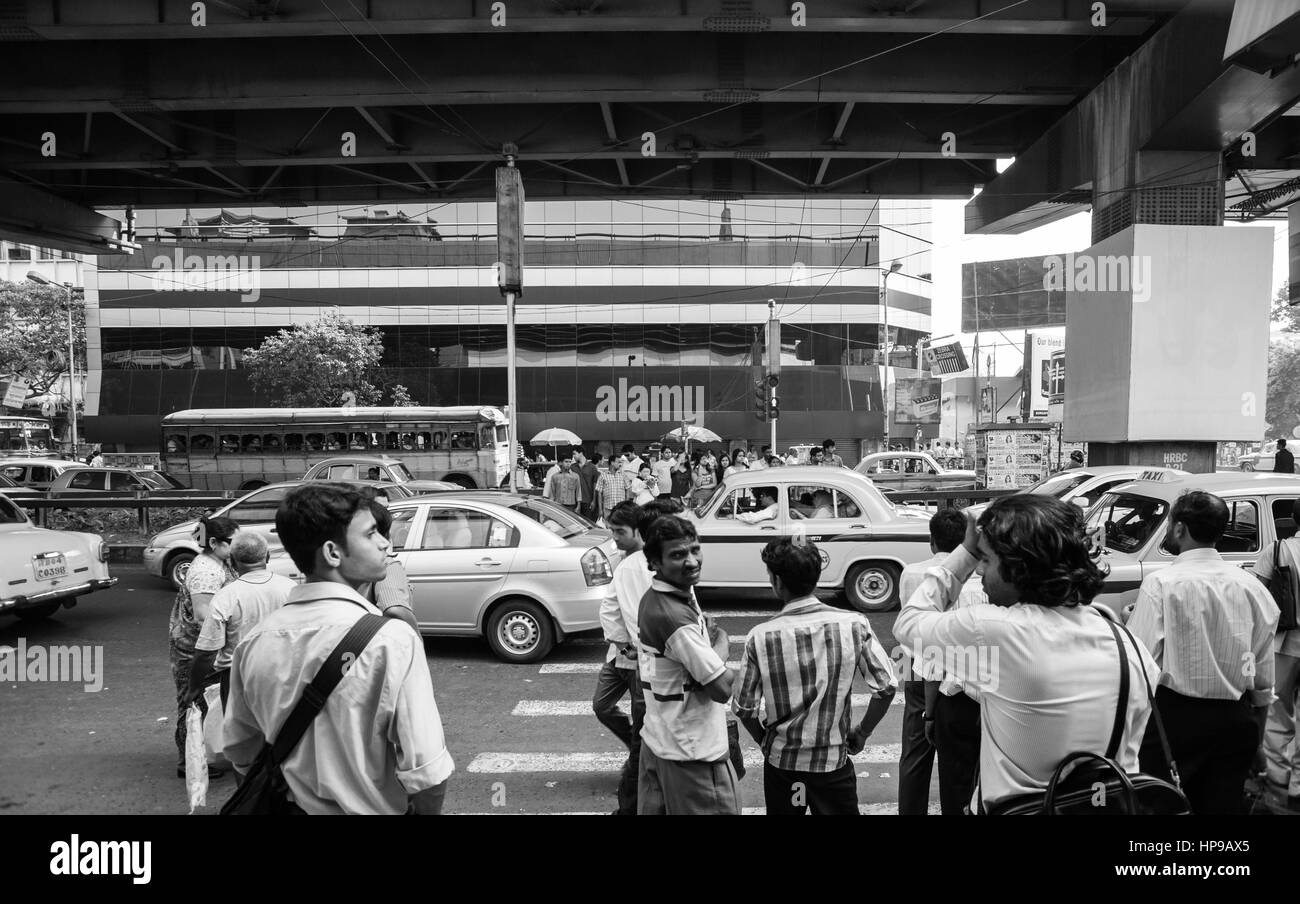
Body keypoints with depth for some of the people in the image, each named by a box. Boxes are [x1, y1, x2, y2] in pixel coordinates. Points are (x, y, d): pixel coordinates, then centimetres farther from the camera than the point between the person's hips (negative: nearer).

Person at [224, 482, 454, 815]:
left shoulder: (256, 641, -8)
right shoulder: (390, 640, -26)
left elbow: (240, 753, 4)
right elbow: (426, 773, -25)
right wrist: (430, 810, -7)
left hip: (298, 807, 4)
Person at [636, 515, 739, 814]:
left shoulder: (653, 598, 2)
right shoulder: (675, 617, -26)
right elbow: (722, 689, -22)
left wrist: (710, 637, -5)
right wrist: (721, 641, -7)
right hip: (692, 753, -9)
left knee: (654, 808, 18)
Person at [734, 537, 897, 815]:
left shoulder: (760, 637, -14)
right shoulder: (854, 625, -13)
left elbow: (744, 707, -8)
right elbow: (886, 686, -9)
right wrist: (862, 732, 5)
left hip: (781, 761, 0)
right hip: (834, 761, 0)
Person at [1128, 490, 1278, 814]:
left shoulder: (1161, 584, -15)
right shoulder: (1250, 586, 3)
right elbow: (1264, 669, 11)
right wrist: (1258, 725, 20)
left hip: (1174, 715, -5)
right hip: (1236, 718, 5)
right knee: (1225, 804, 15)